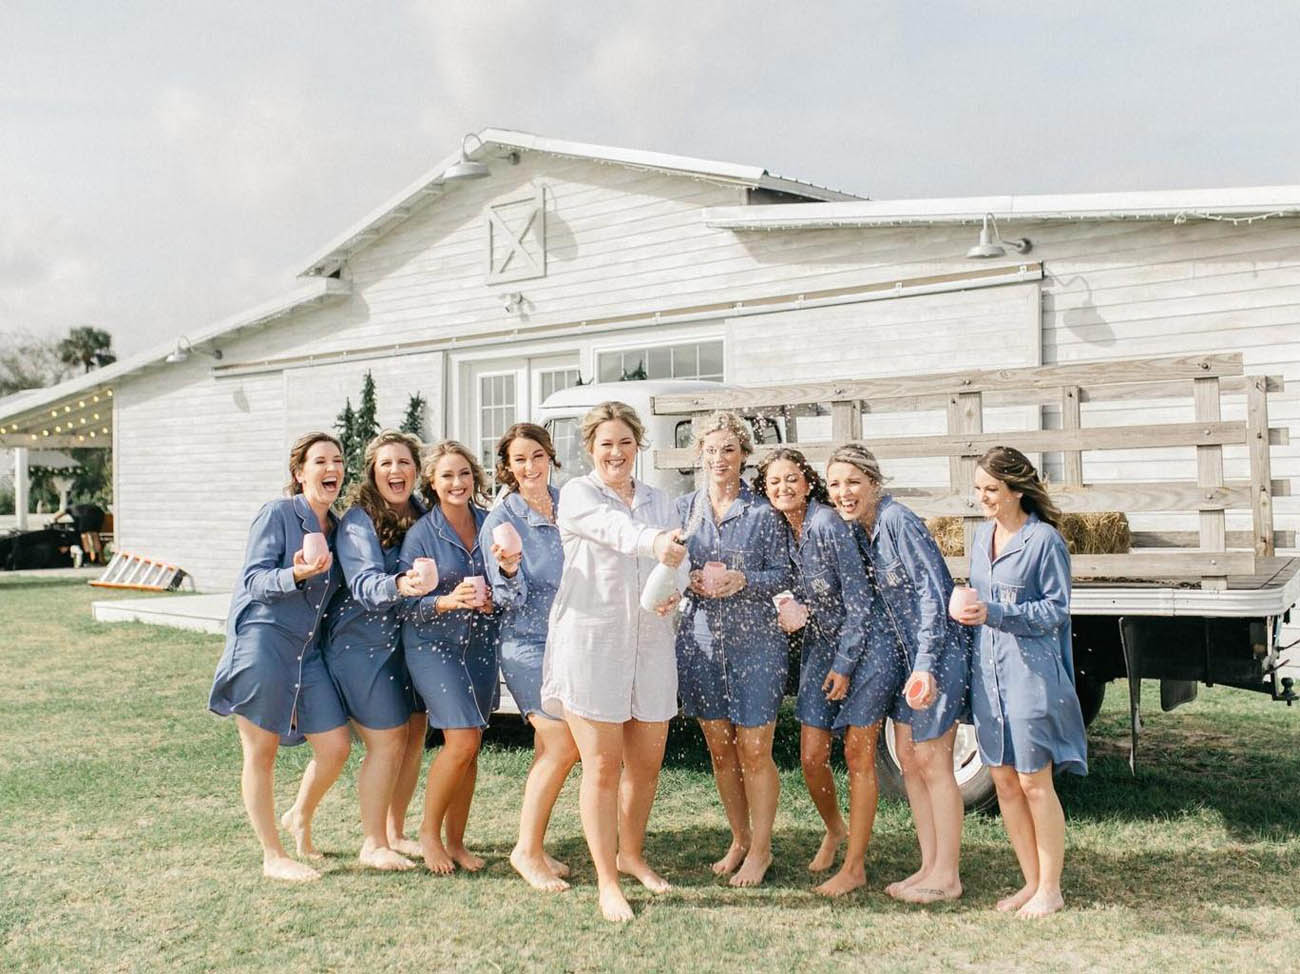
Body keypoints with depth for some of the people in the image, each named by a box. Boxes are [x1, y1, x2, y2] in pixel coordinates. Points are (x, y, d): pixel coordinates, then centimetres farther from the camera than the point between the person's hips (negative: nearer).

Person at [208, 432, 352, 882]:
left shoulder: (337, 527, 14)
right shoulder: (277, 514, -6)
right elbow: (254, 580, -11)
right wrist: (297, 574, -28)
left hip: (309, 650, 6)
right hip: (262, 641, -6)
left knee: (336, 747, 2)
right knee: (261, 751, 3)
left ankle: (300, 818, 30)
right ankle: (272, 856, 15)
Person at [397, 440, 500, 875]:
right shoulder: (421, 534, -7)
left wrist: (494, 600, -9)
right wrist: (448, 601, -24)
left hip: (481, 642, 4)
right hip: (433, 644, -4)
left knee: (470, 747, 6)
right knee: (463, 740, -14)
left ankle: (455, 840, 20)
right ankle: (428, 832, 7)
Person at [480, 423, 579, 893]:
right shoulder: (500, 520, -7)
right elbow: (509, 601, -10)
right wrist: (509, 571, -30)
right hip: (528, 644, -5)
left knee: (550, 750, 7)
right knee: (563, 746, -14)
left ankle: (533, 847, 20)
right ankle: (527, 849, 0)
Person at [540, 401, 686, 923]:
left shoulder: (658, 500, 14)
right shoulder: (576, 494, -3)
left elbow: (674, 562, 10)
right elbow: (613, 529, -25)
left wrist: (673, 594, -13)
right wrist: (654, 542, -45)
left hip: (651, 642, 5)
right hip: (591, 640, -5)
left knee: (647, 761, 11)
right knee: (602, 766, -2)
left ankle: (631, 853, 34)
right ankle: (606, 882, 10)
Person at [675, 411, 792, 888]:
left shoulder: (764, 511, -1)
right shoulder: (683, 508, 8)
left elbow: (785, 573, -2)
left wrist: (742, 580, -18)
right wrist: (689, 580, -11)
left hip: (756, 639, -3)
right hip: (701, 638, 3)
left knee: (754, 752, -1)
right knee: (719, 750, 10)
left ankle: (760, 849, 15)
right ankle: (739, 840, 27)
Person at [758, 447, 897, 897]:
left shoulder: (827, 525, -18)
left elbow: (859, 600, -16)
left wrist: (844, 665, -14)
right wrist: (789, 614, -5)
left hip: (864, 647, -6)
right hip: (818, 649, 7)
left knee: (858, 758, 1)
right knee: (811, 757, 6)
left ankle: (854, 866, 12)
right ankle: (835, 829, 35)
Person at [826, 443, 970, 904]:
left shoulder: (897, 521, -19)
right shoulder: (858, 529, 6)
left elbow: (933, 592, -22)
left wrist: (926, 666, -25)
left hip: (938, 651, -9)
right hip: (906, 653, 9)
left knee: (932, 760, -3)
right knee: (907, 755, 11)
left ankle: (947, 875, 9)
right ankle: (929, 866, 22)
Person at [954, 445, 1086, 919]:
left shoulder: (1044, 539, -10)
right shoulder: (982, 536, 12)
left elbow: (1055, 608, -12)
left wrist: (994, 613, -20)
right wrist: (967, 609, 2)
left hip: (1032, 671, -7)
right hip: (988, 670, 7)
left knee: (1034, 782, 0)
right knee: (1003, 781, 10)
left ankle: (1050, 889, 15)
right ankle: (1032, 882, 23)